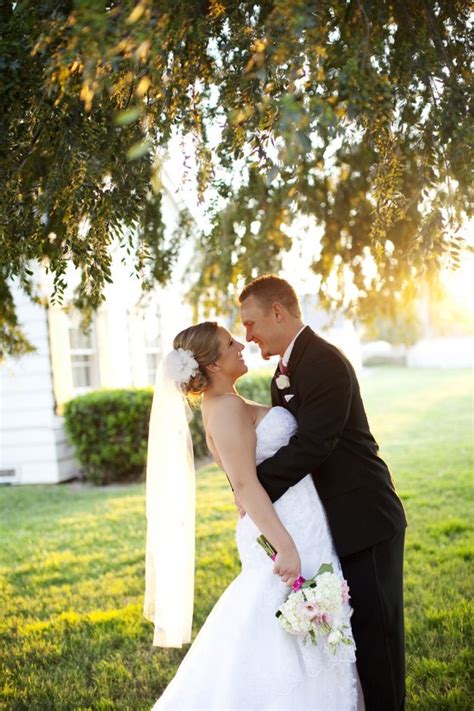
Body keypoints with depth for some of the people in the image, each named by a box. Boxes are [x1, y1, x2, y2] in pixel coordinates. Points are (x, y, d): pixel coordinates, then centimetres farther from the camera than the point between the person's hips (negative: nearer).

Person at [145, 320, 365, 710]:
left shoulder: (225, 405, 14)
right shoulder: (228, 407, -16)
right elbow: (245, 485, -24)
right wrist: (285, 546, -28)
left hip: (297, 528, 10)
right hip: (285, 532, -10)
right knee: (291, 652, -4)